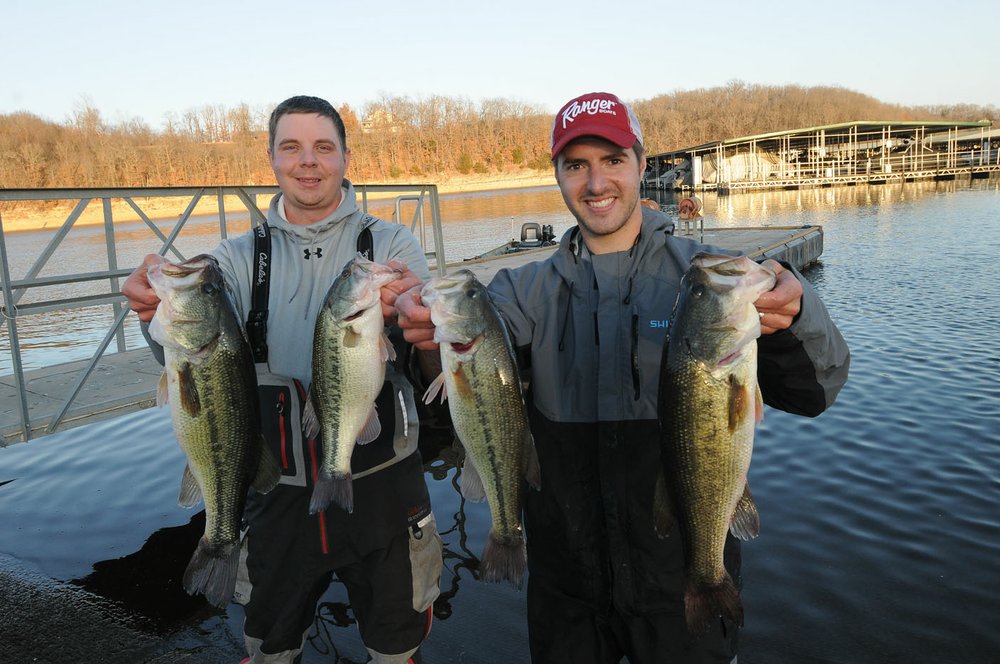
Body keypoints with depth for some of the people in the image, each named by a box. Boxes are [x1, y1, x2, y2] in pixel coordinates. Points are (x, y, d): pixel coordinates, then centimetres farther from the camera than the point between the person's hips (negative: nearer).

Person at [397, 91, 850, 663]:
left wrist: (796, 315, -37)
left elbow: (812, 394, -15)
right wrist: (435, 334, -39)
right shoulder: (527, 289, -1)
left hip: (686, 577, -1)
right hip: (564, 579, 2)